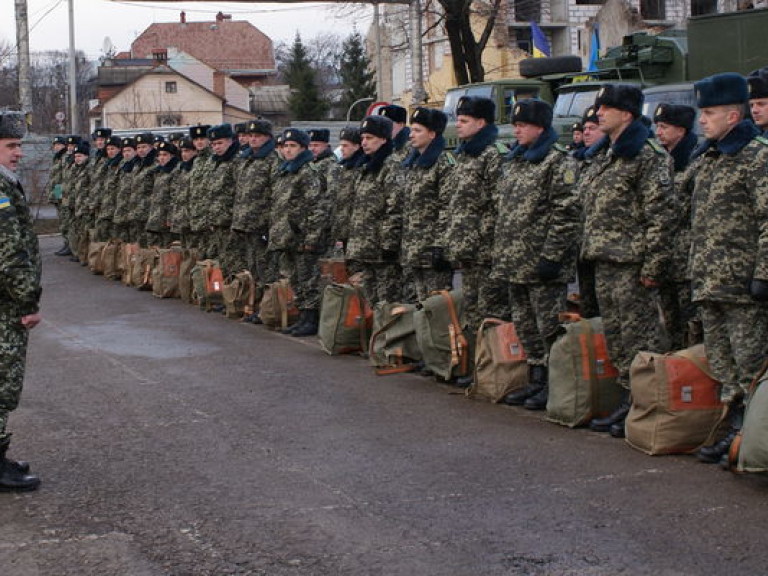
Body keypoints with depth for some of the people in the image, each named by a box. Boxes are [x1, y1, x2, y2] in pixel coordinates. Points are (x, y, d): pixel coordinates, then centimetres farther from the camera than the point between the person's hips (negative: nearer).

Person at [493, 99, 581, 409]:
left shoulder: (558, 161, -9)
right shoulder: (513, 161, 17)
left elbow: (566, 213, -15)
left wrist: (551, 256, -20)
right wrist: (499, 253, 16)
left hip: (542, 265, -9)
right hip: (514, 262, 9)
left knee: (549, 326, -4)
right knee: (525, 325, 13)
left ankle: (554, 385, 3)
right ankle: (536, 380, 22)